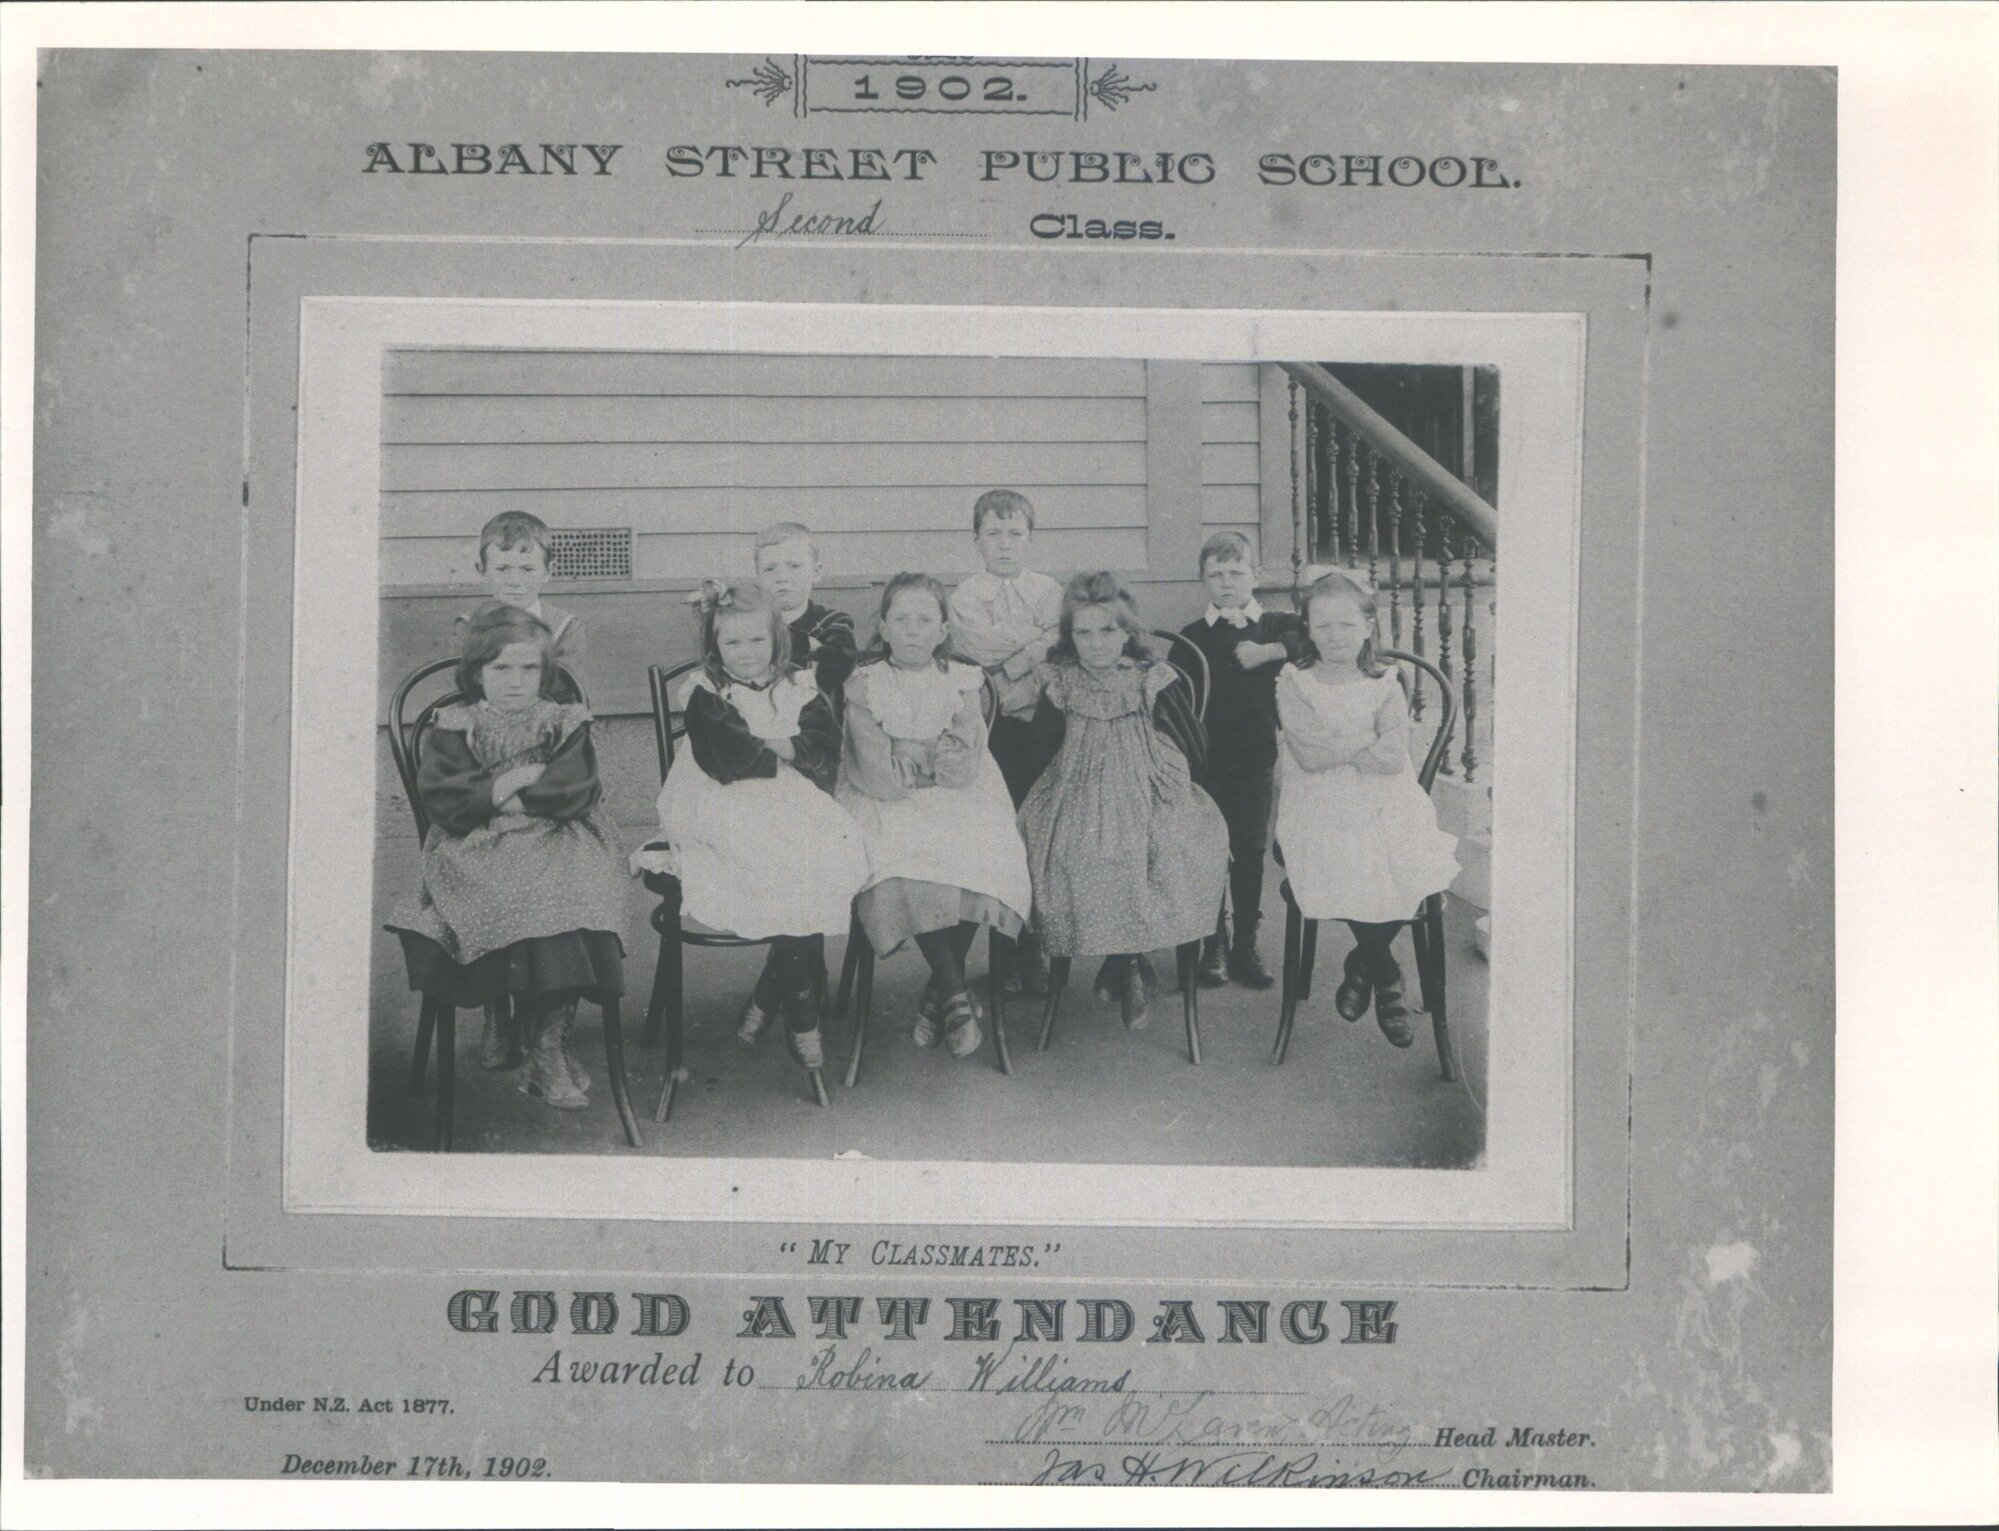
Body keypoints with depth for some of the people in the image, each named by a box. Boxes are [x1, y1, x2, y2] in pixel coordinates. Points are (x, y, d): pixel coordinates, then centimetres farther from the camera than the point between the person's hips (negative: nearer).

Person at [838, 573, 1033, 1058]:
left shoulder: (963, 683, 8)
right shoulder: (864, 687, 3)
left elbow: (964, 768, -6)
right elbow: (878, 778, -9)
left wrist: (907, 754, -7)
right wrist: (934, 758, -4)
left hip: (958, 803, 2)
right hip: (890, 809, -1)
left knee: (982, 854, -30)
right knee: (907, 867, -34)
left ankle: (938, 994, -11)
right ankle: (957, 994, -18)